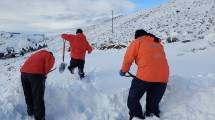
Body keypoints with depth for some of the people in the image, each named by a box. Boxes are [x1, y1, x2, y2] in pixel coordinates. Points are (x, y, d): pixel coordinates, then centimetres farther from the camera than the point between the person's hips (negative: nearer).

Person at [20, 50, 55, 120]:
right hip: (36, 74, -7)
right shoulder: (50, 56, 13)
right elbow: (48, 66, -3)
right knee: (38, 98, 2)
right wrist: (44, 74, 15)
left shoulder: (36, 54, 34)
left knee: (28, 95, 23)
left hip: (24, 72, 7)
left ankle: (30, 111, 41)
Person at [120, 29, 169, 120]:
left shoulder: (137, 42, 9)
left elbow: (128, 58, 3)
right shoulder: (158, 44, 25)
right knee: (153, 104, 16)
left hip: (145, 75, -6)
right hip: (163, 77, 6)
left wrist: (124, 70, 19)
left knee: (133, 99, 9)